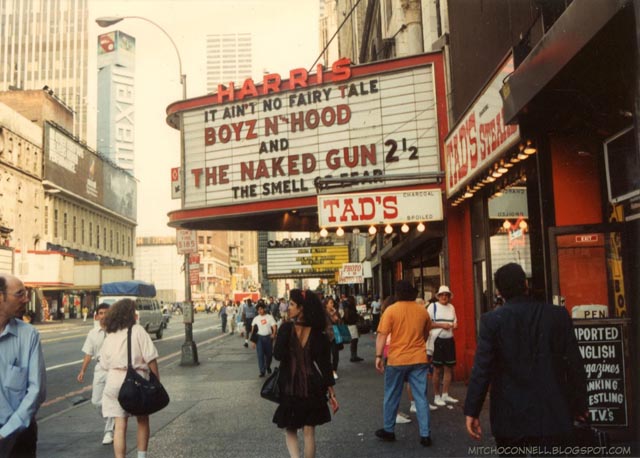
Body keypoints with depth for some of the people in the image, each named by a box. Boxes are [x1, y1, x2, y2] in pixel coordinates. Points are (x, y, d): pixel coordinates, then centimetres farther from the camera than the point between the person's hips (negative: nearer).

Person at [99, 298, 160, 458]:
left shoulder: (109, 336, 8)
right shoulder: (138, 331, -7)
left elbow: (104, 364, 8)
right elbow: (150, 358, -11)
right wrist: (157, 380, -5)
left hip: (114, 381, 3)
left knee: (120, 425, 6)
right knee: (143, 420, 18)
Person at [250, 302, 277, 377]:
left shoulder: (269, 317, 2)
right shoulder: (256, 318, 6)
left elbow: (274, 327, -4)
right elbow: (253, 329, 8)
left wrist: (273, 334, -23)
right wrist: (253, 340, 3)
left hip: (268, 337, 0)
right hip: (259, 337, 0)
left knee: (269, 354, 9)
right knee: (260, 354, -7)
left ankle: (268, 367, 35)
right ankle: (262, 371, -3)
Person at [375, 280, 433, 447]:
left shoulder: (391, 310, -7)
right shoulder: (422, 311, 5)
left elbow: (382, 335, -13)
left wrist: (378, 356, -11)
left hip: (397, 359, -2)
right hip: (419, 359, 3)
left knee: (392, 397, 12)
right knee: (421, 397, 6)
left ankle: (388, 430, 24)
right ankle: (425, 435, 5)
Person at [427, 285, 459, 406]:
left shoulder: (451, 307, 11)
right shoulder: (433, 306, -6)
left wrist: (454, 325, -3)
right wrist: (441, 325, -18)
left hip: (449, 340, 5)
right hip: (437, 340, -5)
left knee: (448, 368, 8)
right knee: (437, 369, 2)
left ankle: (445, 395, 19)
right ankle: (436, 396, 12)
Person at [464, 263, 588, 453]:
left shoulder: (492, 320, -8)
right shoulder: (558, 315, -3)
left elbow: (481, 368, -11)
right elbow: (574, 364, 0)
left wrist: (472, 411, -6)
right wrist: (579, 405, 12)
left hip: (509, 416, 0)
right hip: (552, 415, 1)